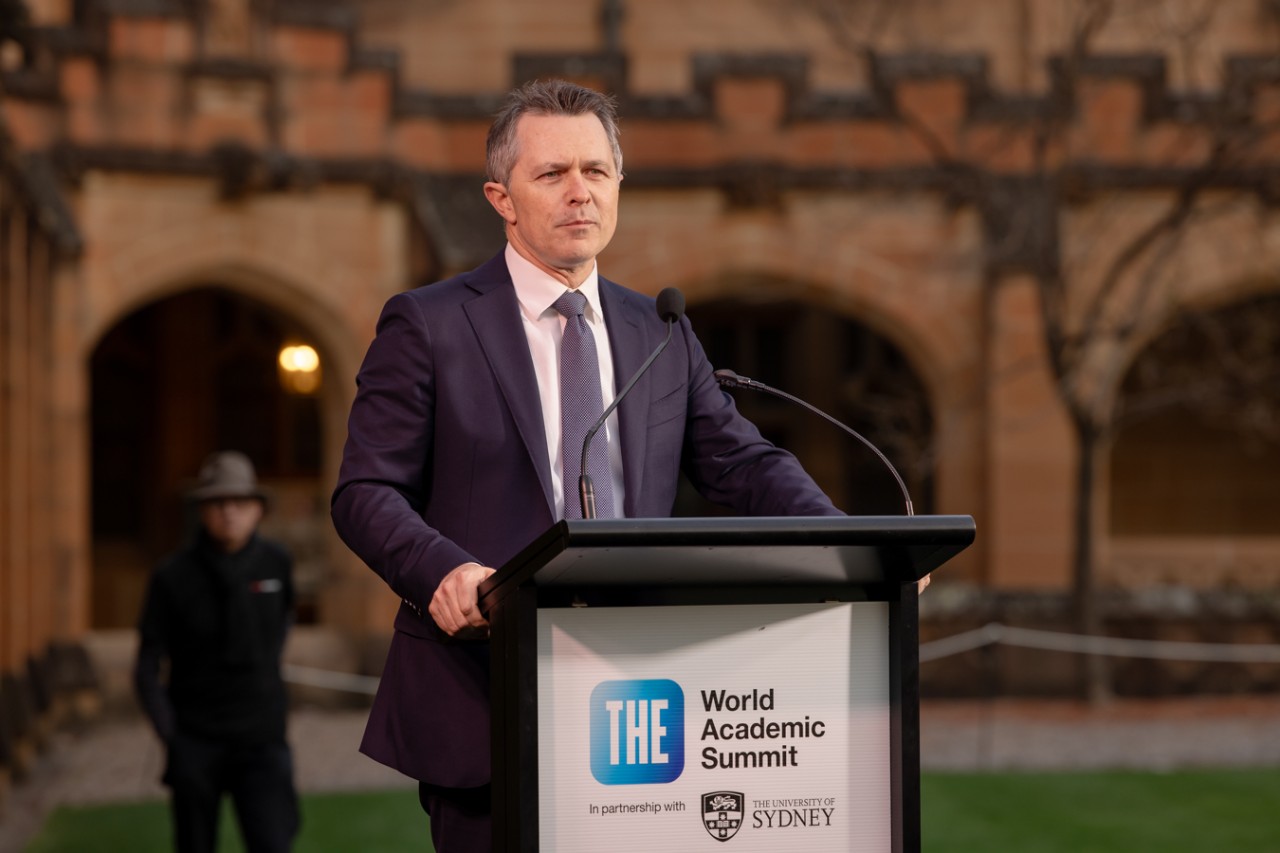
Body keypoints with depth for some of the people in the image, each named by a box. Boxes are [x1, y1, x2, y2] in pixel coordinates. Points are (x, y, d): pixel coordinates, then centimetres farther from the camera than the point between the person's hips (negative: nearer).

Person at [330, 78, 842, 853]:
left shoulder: (662, 334, 14)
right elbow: (366, 491, -4)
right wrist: (444, 570, -25)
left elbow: (744, 464, 11)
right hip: (482, 707, -4)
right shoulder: (428, 326, 1)